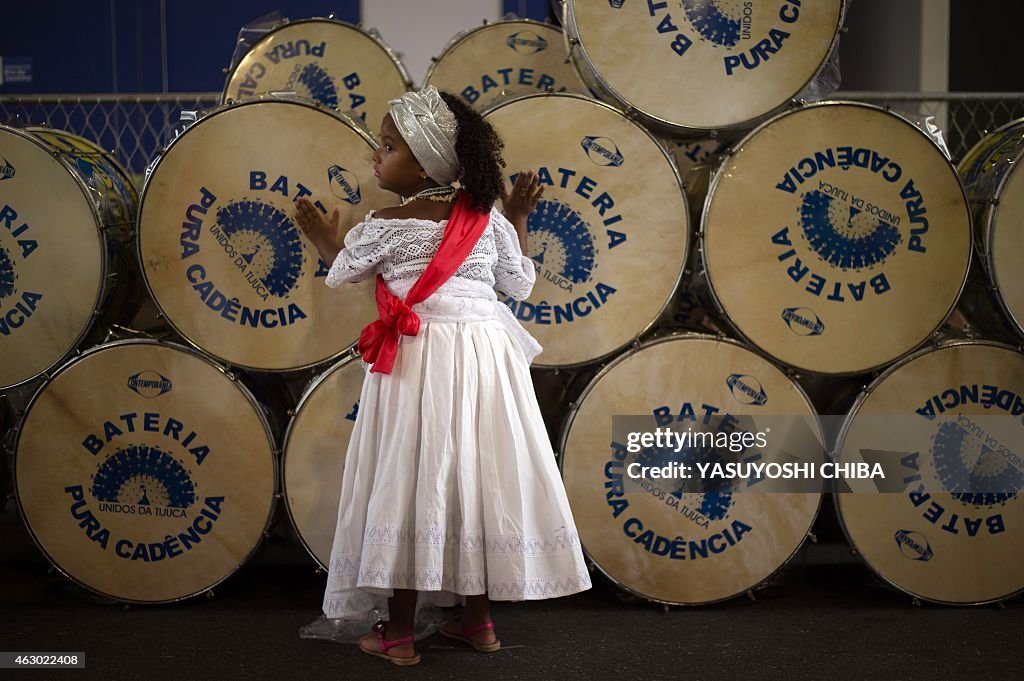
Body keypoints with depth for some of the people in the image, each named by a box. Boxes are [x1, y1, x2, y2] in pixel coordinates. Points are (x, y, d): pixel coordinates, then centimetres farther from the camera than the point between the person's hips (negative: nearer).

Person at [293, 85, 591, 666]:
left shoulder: (384, 227, -5)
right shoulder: (487, 217, 4)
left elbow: (342, 272, 12)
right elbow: (519, 283, 13)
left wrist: (325, 240, 33)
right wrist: (518, 220, 25)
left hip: (416, 362, -4)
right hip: (487, 353, 4)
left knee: (406, 484, 1)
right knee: (480, 481, 11)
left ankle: (399, 634, 6)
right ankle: (480, 620, 19)